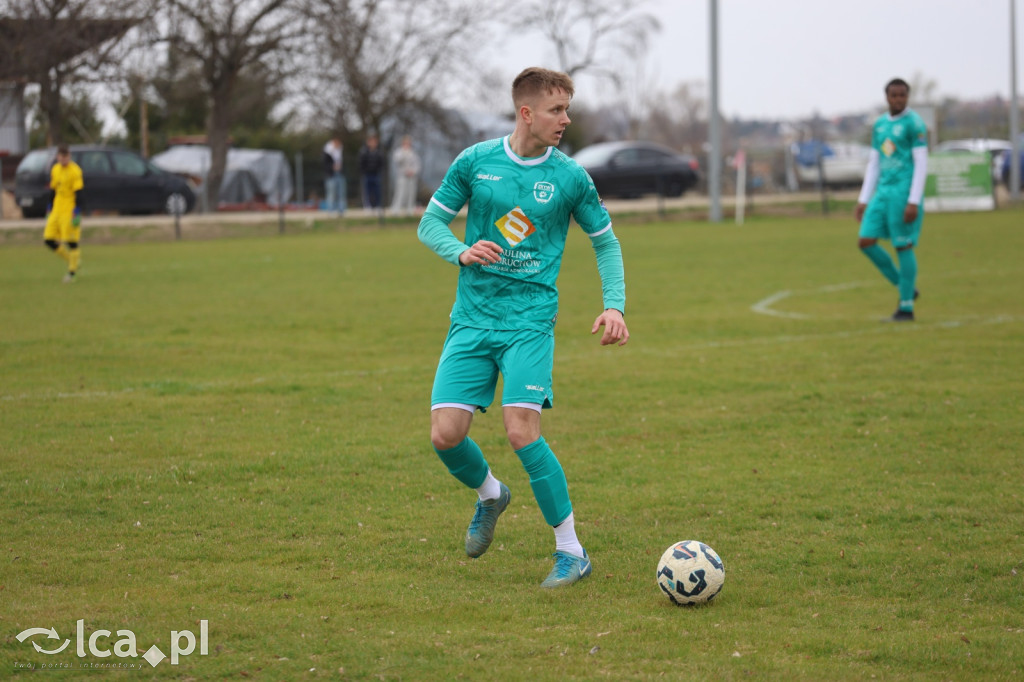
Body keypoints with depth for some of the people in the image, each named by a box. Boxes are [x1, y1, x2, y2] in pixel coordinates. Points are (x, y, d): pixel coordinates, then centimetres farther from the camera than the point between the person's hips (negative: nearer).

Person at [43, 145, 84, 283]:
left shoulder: (75, 171, -10)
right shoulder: (55, 170, 12)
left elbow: (78, 194, -13)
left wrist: (77, 215, -17)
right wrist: (49, 210, 20)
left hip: (69, 212, -7)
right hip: (56, 211, 7)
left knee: (71, 242, -5)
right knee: (48, 239, 3)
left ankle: (72, 272, 6)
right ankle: (73, 260, 19)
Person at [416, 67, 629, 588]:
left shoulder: (569, 177, 1)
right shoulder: (475, 162, 2)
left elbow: (605, 242, 13)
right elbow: (430, 223, 10)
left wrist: (614, 306, -1)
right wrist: (462, 253, -11)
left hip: (530, 319, -2)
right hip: (472, 318, 2)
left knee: (521, 430, -18)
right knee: (445, 434, -8)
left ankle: (571, 551, -6)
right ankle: (490, 494, 27)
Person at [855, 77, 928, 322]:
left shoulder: (914, 123, -7)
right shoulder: (880, 125, 16)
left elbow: (922, 164, -11)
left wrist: (914, 202, -18)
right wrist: (863, 200, 15)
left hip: (904, 191, -7)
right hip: (883, 191, 7)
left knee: (903, 246, -4)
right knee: (866, 242, 0)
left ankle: (906, 307, 3)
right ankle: (906, 287, 12)